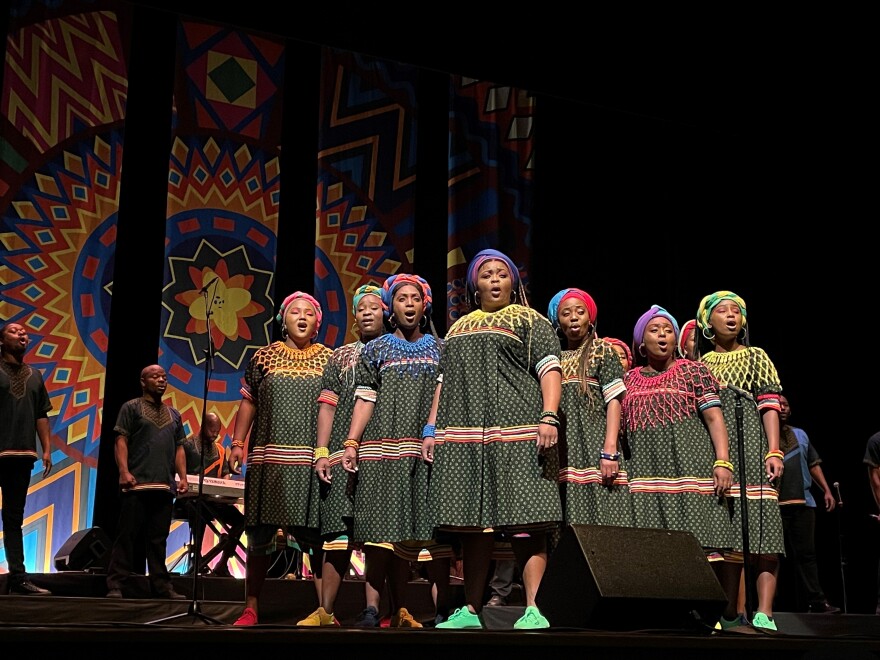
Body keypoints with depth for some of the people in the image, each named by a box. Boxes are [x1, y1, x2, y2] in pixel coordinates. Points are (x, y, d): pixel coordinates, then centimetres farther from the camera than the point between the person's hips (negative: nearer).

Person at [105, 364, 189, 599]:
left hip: (165, 486, 5)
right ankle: (116, 585, -2)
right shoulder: (132, 407, 5)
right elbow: (121, 441, -3)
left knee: (158, 539, 8)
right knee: (127, 535, -4)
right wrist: (124, 471, -15)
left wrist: (182, 477, 7)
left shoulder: (174, 414, 21)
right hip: (137, 484, -5)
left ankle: (161, 586, 10)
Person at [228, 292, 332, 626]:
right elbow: (248, 402, 10)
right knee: (260, 534, 4)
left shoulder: (329, 359, 10)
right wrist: (237, 443, 2)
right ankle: (251, 608, 14)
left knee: (317, 534, -3)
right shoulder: (264, 356, 10)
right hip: (269, 459, 1)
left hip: (314, 463, 0)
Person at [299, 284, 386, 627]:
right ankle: (325, 611, 0)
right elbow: (328, 405, 10)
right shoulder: (340, 357, 17)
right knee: (339, 535, -3)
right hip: (343, 457, 1)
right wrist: (321, 452, -1)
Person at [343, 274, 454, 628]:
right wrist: (351, 443, -3)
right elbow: (365, 399, 8)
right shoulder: (376, 349, 15)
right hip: (385, 447, 0)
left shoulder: (441, 349, 16)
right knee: (385, 528, -5)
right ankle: (372, 608, -5)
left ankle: (443, 609, -3)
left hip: (430, 449, 0)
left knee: (433, 527, -5)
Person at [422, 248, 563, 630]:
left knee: (524, 521, -11)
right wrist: (432, 430, 13)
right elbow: (444, 381, 24)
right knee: (472, 524, 3)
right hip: (463, 434, 5)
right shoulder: (459, 329, 25)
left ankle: (533, 609, -12)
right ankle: (470, 610, 8)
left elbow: (549, 369, -1)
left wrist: (548, 417, -16)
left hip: (515, 431, -5)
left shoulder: (528, 320, 10)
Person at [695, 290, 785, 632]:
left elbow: (769, 406, 4)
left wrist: (774, 451, -9)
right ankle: (730, 615, 2)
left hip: (750, 448, -2)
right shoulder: (701, 364, 19)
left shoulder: (756, 357, 14)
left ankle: (764, 614, -15)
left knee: (760, 529, -12)